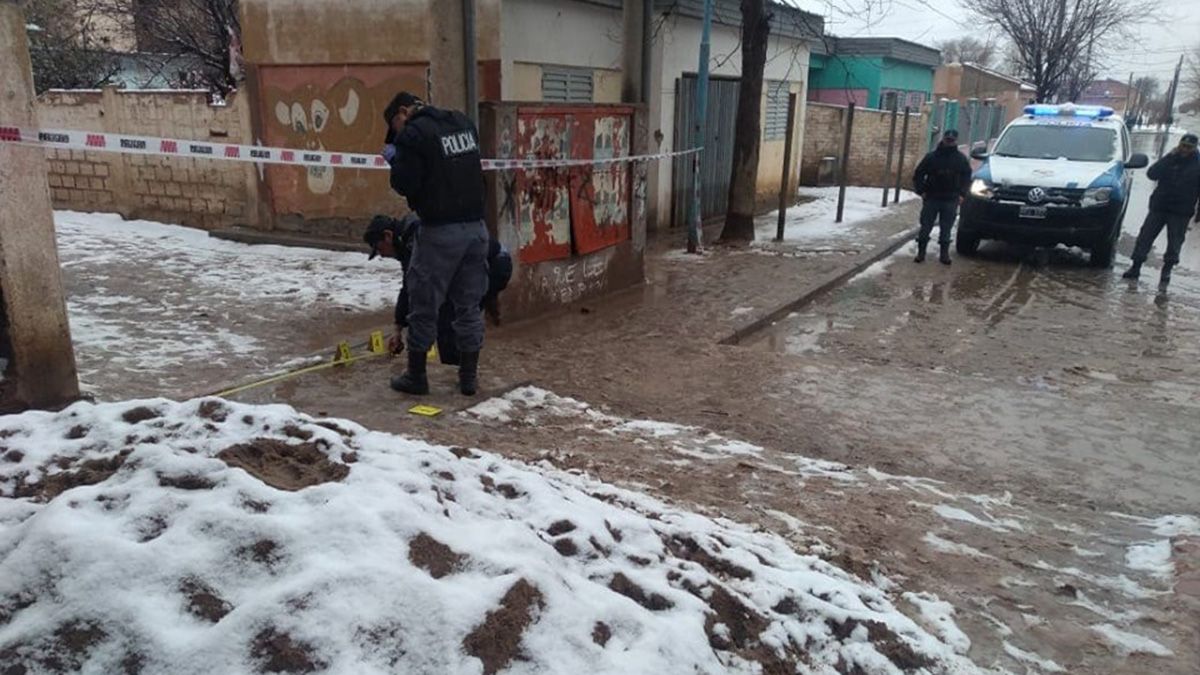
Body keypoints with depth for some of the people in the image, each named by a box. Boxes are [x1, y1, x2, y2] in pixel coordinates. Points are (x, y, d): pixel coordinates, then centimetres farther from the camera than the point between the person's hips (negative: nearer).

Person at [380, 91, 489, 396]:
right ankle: (469, 376, 18)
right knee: (469, 305, 12)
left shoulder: (412, 133, -8)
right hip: (476, 226, 6)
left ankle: (416, 376, 18)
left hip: (440, 230, -6)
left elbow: (406, 185, -12)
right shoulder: (464, 123, 13)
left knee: (424, 305, 7)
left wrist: (395, 160, 8)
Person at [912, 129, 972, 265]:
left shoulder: (961, 159, 5)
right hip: (931, 198, -1)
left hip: (951, 201, 1)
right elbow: (918, 174, 3)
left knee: (946, 229, 4)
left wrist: (962, 194, 1)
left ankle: (944, 253, 11)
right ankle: (921, 252, 9)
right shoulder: (931, 157, -1)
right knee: (925, 227, 1)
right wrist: (921, 191, -5)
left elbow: (967, 177, 12)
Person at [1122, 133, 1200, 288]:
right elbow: (1152, 174, -9)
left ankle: (1166, 271, 12)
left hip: (1181, 212, -2)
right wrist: (1169, 158, -16)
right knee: (1145, 236, -1)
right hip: (1159, 206, 2)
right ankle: (1135, 267, 6)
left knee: (1175, 242, 2)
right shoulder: (1170, 159, 6)